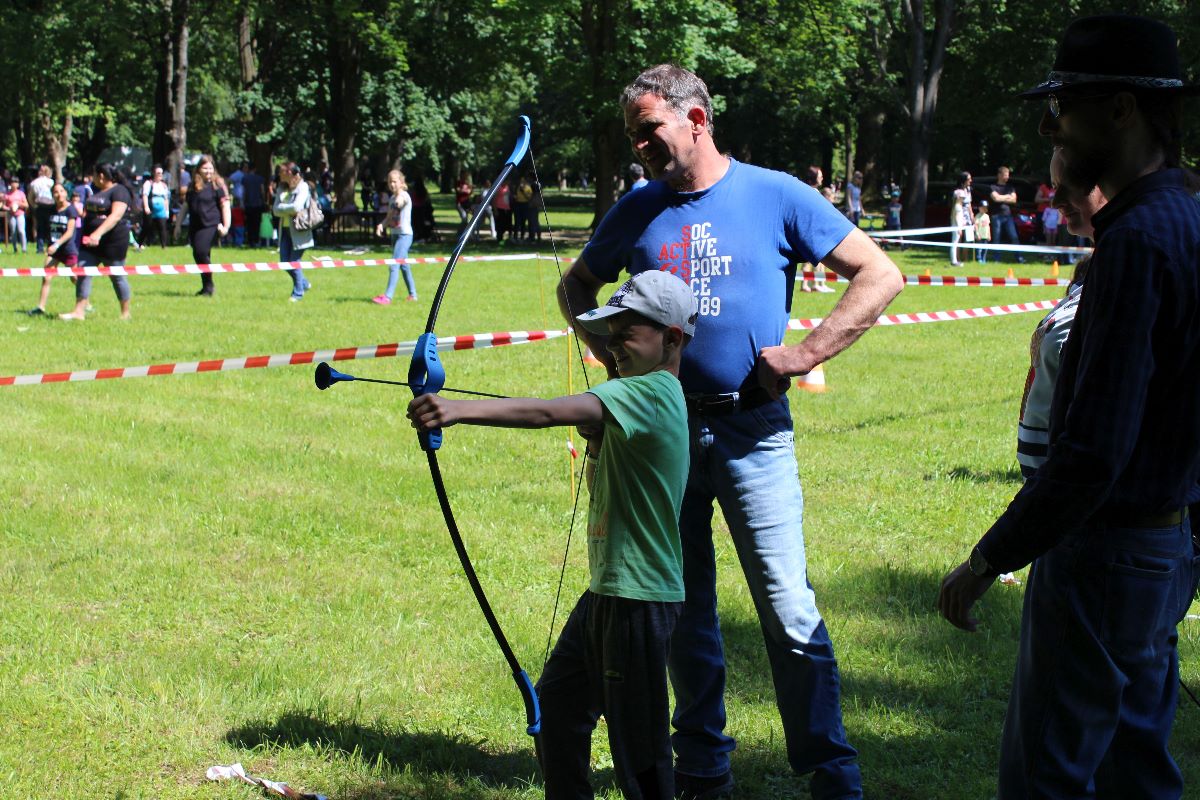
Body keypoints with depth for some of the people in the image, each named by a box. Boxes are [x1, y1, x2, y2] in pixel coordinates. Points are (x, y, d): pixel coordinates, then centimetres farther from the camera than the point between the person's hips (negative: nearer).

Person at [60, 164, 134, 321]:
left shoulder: (119, 191, -12)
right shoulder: (97, 191, 19)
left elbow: (116, 215, -25)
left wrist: (98, 233, -34)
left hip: (113, 242, -8)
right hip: (90, 243, 9)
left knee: (117, 277, 1)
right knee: (83, 273, -3)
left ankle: (126, 313, 14)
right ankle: (79, 311, -5)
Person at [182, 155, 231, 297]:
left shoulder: (217, 185, 0)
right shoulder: (192, 186, 15)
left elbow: (225, 206, -4)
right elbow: (186, 206, 24)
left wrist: (226, 226, -13)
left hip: (210, 225, -6)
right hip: (194, 226, 6)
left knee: (201, 252, -18)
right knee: (197, 255, 6)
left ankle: (208, 287, -6)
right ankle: (206, 286, 17)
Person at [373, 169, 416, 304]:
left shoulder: (404, 195, -12)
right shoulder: (392, 198, 14)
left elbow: (399, 203, -37)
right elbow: (389, 217, 14)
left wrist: (399, 191, -22)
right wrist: (381, 225, -4)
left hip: (405, 234, -9)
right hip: (395, 234, 9)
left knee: (394, 265, -16)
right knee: (403, 265, 16)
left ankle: (387, 297, -21)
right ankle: (413, 294, 27)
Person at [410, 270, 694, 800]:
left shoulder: (652, 392, -20)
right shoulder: (639, 395, 14)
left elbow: (549, 413, -33)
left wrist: (460, 411, -41)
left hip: (639, 600, -11)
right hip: (605, 592, 11)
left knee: (638, 746, -1)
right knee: (555, 709, 19)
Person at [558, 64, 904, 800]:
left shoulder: (776, 196, -3)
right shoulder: (638, 212, 7)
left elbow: (881, 277, -4)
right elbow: (577, 285, 24)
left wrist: (804, 356, -10)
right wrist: (609, 350, 6)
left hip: (752, 430, -4)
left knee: (789, 612, -5)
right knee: (685, 610, 12)